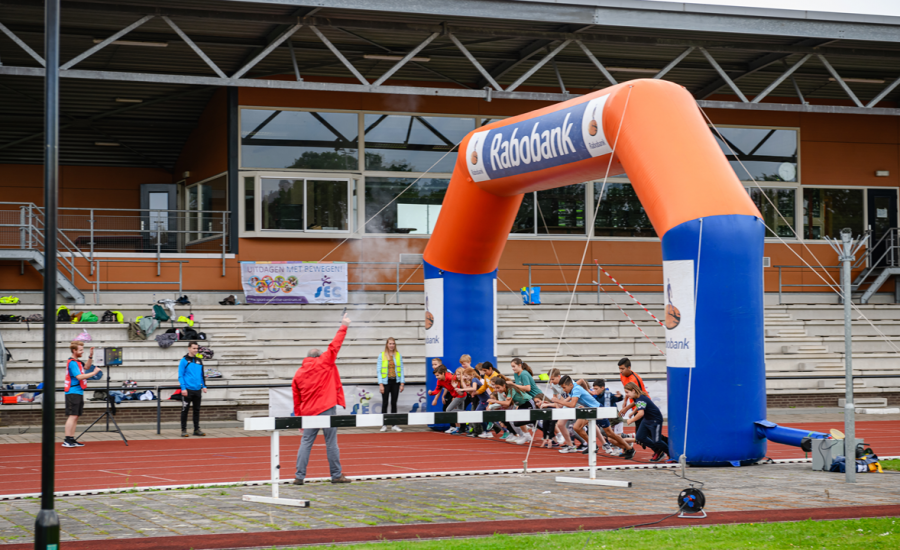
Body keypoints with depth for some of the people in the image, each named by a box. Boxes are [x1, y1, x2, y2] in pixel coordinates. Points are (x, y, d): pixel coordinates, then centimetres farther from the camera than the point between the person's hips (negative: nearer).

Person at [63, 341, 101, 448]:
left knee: (75, 416, 9)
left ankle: (72, 440, 12)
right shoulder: (72, 363, -14)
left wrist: (90, 356, 14)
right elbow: (79, 376, -22)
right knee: (72, 416, -13)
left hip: (78, 393, 10)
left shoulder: (77, 361, 15)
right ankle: (67, 441, -15)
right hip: (73, 392, -10)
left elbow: (86, 367, 30)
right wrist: (94, 373, -17)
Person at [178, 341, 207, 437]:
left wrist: (204, 386, 9)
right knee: (185, 410, -1)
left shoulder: (199, 361, 12)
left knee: (197, 410, 10)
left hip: (197, 390, 5)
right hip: (187, 390, -5)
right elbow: (180, 375, -7)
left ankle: (197, 429, 17)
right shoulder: (184, 361, -4)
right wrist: (183, 388, -14)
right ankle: (184, 430, 5)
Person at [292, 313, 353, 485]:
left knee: (306, 442, 6)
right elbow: (334, 346, 0)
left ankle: (299, 476, 1)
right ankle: (336, 475, 5)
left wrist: (299, 416, 17)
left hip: (308, 413, 4)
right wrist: (343, 326, 9)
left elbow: (296, 400, 12)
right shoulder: (324, 363, -1)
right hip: (326, 410, -4)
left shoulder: (298, 374, 11)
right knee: (331, 443, 1)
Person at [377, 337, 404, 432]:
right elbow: (379, 370, -1)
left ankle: (394, 424, 10)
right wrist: (380, 384, -9)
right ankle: (384, 425, 4)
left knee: (394, 403, 6)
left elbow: (401, 369, 6)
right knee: (385, 403, 1)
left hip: (395, 381, 2)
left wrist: (402, 383, 0)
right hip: (386, 382, -2)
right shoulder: (382, 356, 0)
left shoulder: (398, 355, 6)